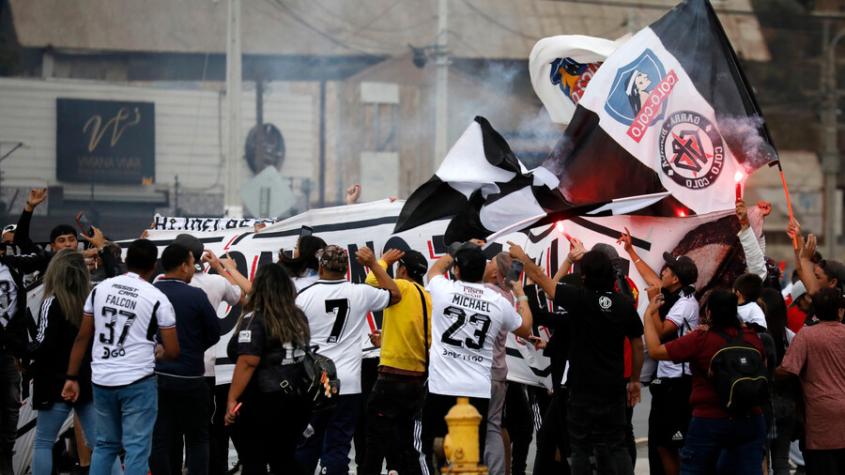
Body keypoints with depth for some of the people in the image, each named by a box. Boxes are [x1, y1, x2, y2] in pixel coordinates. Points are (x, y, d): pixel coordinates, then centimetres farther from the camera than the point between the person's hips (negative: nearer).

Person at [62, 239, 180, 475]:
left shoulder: (100, 289, 4)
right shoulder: (157, 298, -6)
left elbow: (82, 338, 7)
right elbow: (173, 352, -5)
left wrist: (72, 378, 13)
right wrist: (158, 351, 18)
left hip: (102, 381, 4)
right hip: (138, 383, -4)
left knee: (105, 444, 17)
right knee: (136, 448, -1)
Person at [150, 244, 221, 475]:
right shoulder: (196, 296, -12)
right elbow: (214, 332, -1)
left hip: (155, 377, 3)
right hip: (188, 378, -3)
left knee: (161, 440, 6)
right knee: (197, 439, 8)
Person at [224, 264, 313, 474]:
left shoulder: (254, 319, -13)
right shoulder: (299, 317, 7)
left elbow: (247, 362, -21)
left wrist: (232, 400, -21)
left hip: (261, 402, -6)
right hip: (296, 400, 6)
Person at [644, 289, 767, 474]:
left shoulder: (700, 340, -13)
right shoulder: (751, 337, -2)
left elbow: (655, 351, -9)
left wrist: (648, 314, 4)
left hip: (709, 421, -3)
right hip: (750, 420, 3)